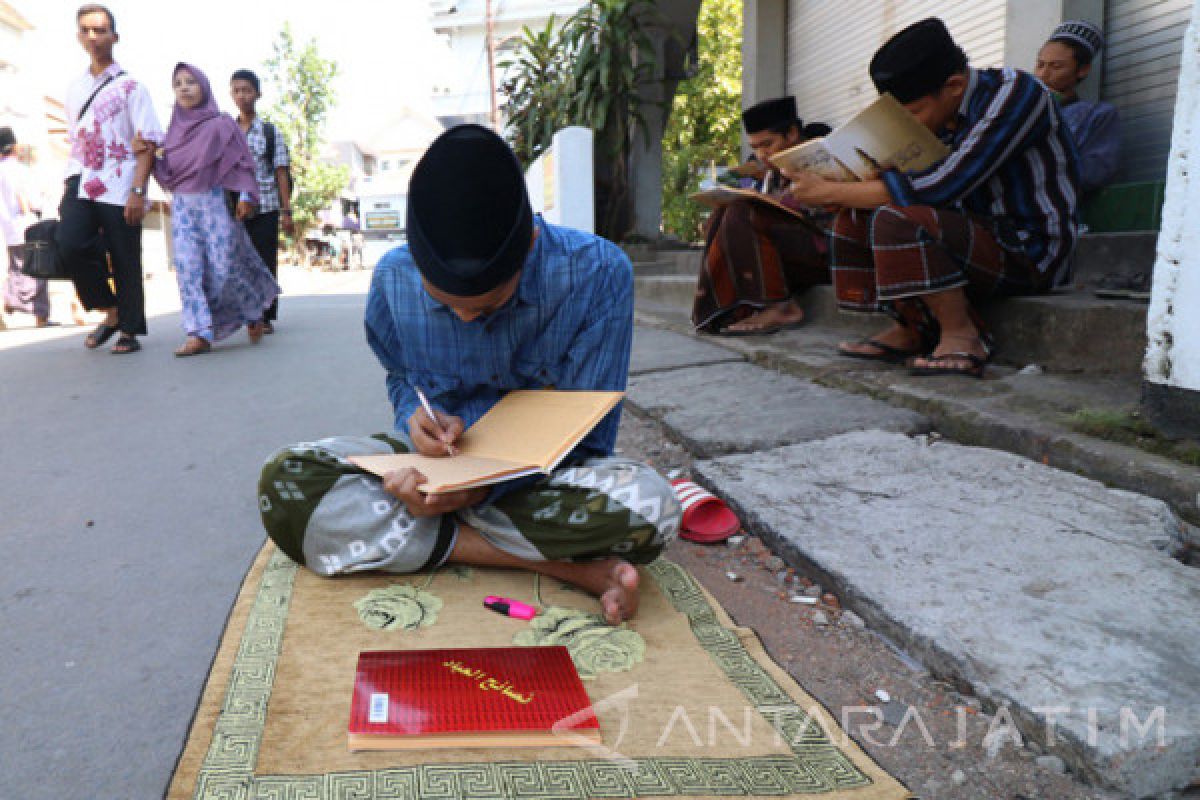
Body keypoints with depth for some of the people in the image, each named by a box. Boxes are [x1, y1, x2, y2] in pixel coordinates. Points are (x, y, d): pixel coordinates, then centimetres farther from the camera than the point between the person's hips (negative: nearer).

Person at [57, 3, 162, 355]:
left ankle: (130, 330, 10)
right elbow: (76, 142, 22)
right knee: (70, 244, -17)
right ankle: (111, 311, 2)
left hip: (119, 188, -4)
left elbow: (147, 142, -4)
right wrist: (69, 190, 16)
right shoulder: (75, 89, 18)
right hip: (81, 182, 4)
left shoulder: (129, 86, 4)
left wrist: (137, 191, -14)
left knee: (125, 262, -2)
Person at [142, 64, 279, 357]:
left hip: (215, 203, -4)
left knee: (225, 267, -5)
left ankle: (254, 310, 22)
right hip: (182, 206, 4)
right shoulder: (175, 128, 14)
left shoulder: (221, 124, 2)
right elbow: (167, 173, 13)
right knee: (188, 267, -7)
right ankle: (200, 334, -10)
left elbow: (242, 161, -2)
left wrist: (245, 195, -14)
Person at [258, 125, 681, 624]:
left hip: (543, 469, -4)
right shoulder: (394, 279, -11)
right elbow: (401, 380, 8)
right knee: (285, 482, -25)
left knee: (646, 505, -36)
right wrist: (416, 416, -17)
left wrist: (482, 485, -31)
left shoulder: (597, 273, -20)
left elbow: (586, 432, -16)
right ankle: (565, 567, -26)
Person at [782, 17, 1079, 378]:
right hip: (982, 236, 9)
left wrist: (830, 192, -23)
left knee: (897, 219, -29)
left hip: (1031, 251, -8)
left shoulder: (1015, 93, -18)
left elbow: (939, 188, -28)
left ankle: (962, 336, -17)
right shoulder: (944, 115, 7)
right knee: (856, 216, 0)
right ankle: (909, 330, -4)